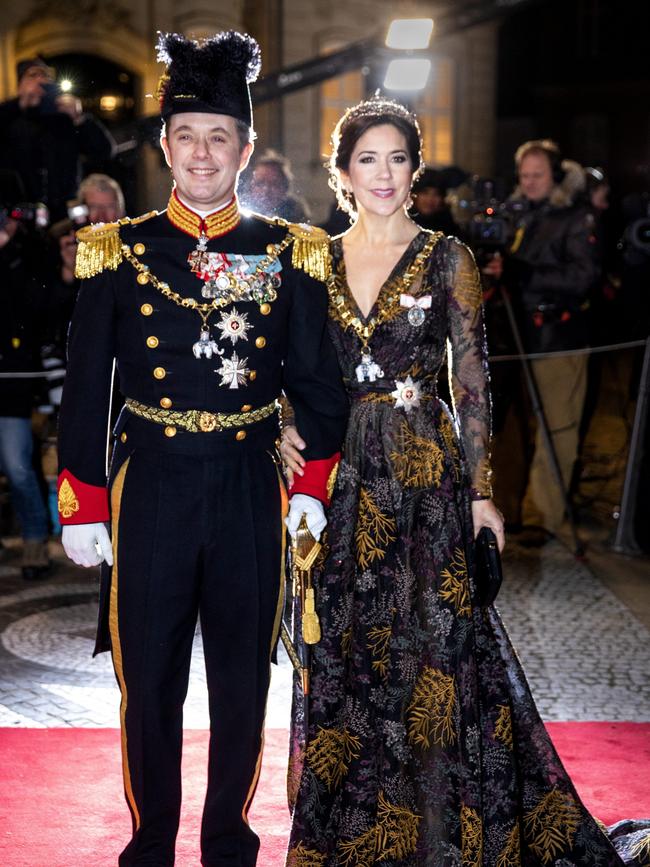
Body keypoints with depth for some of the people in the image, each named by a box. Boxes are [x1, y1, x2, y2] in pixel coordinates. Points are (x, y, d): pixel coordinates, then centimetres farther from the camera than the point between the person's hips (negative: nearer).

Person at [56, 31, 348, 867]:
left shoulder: (289, 253, 3)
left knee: (244, 679, 11)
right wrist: (82, 508, -2)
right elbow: (84, 388, 1)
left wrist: (314, 483, -1)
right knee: (149, 680, 9)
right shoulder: (118, 252, 1)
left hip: (251, 486, 1)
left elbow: (317, 379, 7)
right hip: (151, 484, 0)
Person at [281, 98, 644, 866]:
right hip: (341, 476, 3)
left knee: (431, 642, 0)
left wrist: (480, 491, -6)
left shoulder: (447, 259, -1)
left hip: (424, 471, -3)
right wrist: (287, 431, -7)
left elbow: (472, 380, -3)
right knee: (343, 650, 10)